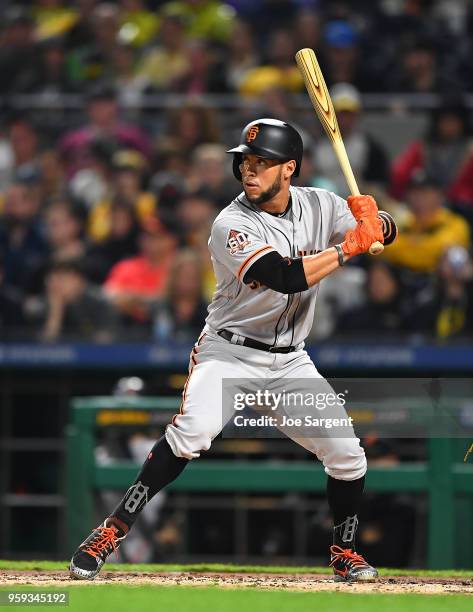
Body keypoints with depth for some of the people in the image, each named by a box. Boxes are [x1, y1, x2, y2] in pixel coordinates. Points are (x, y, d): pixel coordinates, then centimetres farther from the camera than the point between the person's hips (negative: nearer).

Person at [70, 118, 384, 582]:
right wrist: (348, 247, -25)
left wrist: (370, 217, -24)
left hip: (289, 360, 5)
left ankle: (344, 553, 23)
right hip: (229, 352, -5)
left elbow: (380, 233, -2)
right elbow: (288, 277, -28)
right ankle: (111, 531, -26)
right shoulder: (231, 226, -18)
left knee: (347, 456, 0)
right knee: (192, 430, -30)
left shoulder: (319, 205, -1)